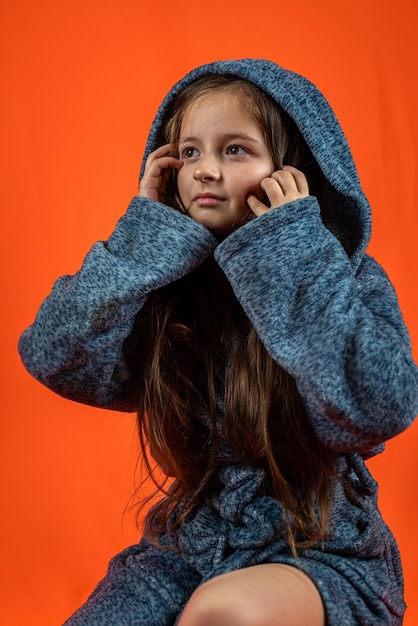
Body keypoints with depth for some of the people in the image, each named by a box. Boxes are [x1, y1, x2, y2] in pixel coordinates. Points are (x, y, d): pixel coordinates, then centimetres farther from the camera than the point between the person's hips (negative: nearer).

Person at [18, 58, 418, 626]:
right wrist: (144, 235, -12)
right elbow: (56, 359, -10)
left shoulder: (352, 281, -9)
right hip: (191, 542, 3)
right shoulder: (169, 279, -1)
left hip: (321, 550, -3)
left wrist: (296, 253, -23)